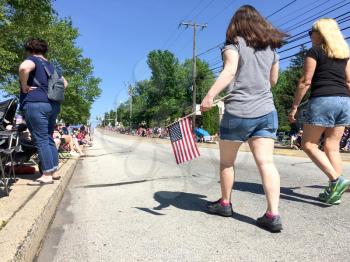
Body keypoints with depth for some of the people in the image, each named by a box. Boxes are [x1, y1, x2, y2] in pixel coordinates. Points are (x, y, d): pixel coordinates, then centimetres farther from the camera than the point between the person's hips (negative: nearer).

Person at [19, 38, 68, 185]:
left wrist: (24, 86, -14)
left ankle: (47, 176, -7)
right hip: (53, 105, 8)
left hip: (36, 104, -8)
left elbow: (24, 68, -26)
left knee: (40, 140, -8)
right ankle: (53, 171, 17)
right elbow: (64, 83, 32)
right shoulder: (51, 66, 22)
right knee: (49, 138, 13)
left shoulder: (32, 60, -1)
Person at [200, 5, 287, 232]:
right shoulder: (271, 47, 15)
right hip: (266, 111, 5)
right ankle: (273, 214, -6)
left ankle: (225, 203, 26)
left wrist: (210, 96, -28)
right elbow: (273, 80, 21)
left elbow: (229, 71, -19)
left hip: (238, 112, -4)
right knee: (266, 162, -1)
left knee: (226, 161, 12)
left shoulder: (234, 44, 0)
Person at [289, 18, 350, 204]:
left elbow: (306, 81, -8)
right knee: (332, 147, 8)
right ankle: (333, 191, 6)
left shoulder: (314, 52, 0)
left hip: (322, 100, -7)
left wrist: (294, 106, -5)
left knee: (308, 144, 2)